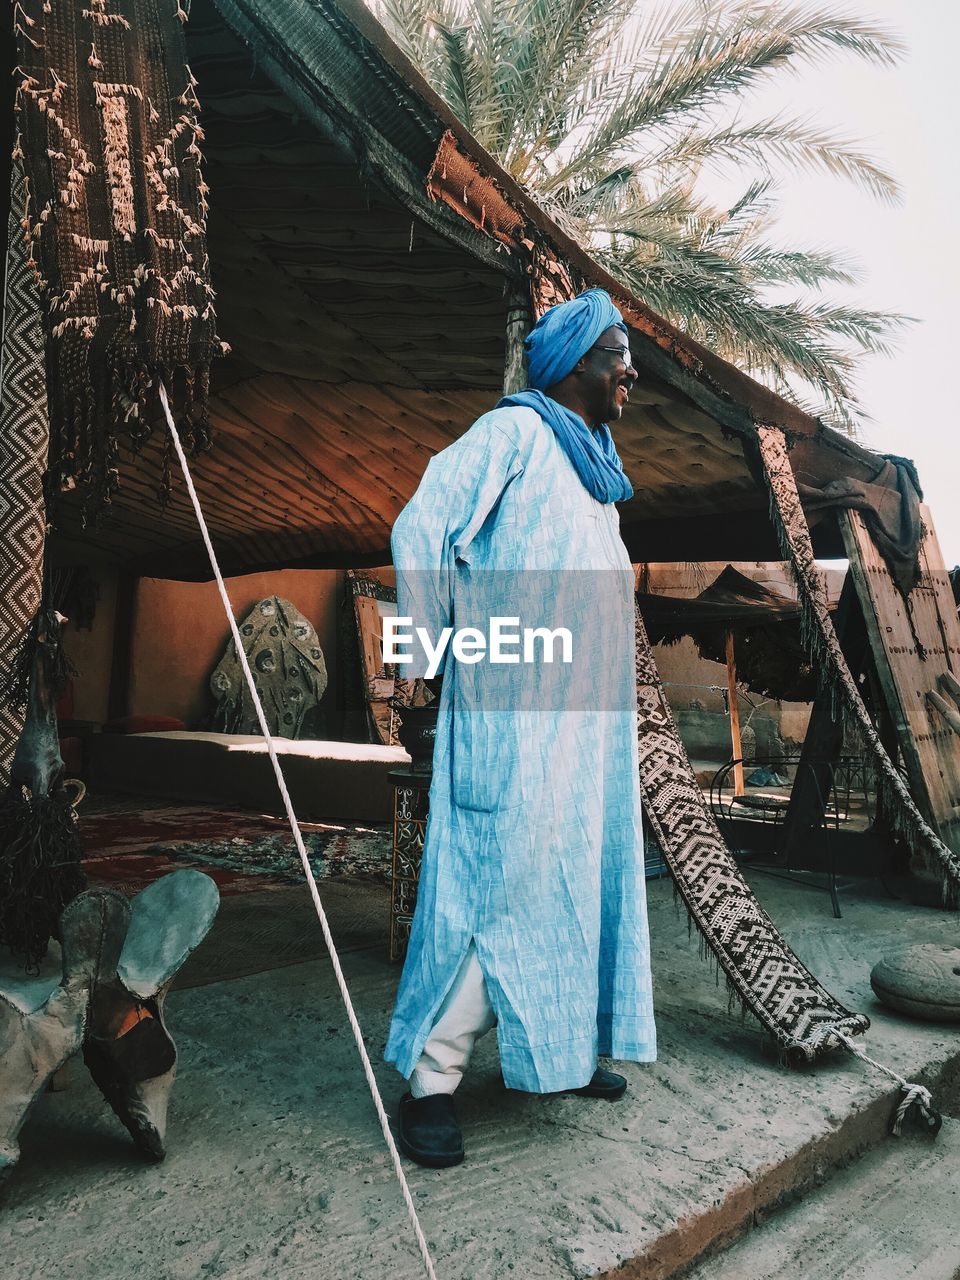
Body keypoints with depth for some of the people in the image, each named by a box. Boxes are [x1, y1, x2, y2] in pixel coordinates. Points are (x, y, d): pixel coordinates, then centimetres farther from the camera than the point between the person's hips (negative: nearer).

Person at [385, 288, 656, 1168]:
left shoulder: (594, 461, 21)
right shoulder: (514, 430, -5)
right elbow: (421, 526, -14)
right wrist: (434, 642, -12)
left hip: (588, 721, 9)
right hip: (516, 710, -9)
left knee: (582, 875, 14)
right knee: (500, 885, -8)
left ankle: (567, 1047, 30)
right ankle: (431, 1079, 5)